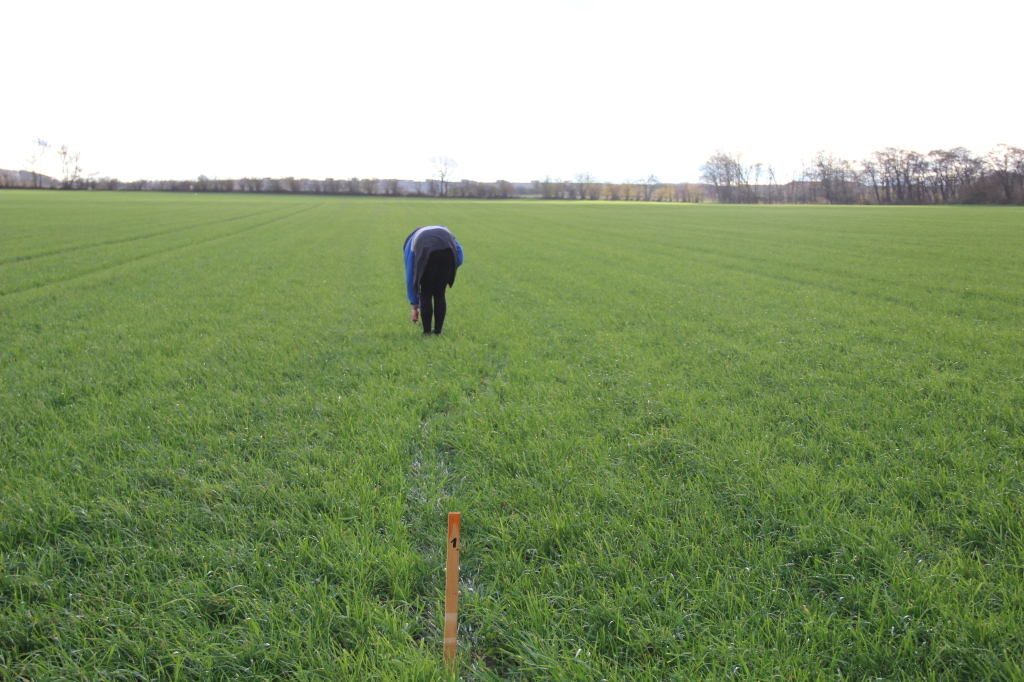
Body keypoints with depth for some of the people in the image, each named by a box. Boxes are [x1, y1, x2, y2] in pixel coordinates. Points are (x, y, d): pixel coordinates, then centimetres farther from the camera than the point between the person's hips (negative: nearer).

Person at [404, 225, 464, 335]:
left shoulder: (411, 243, 36)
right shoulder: (443, 230, 42)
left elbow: (409, 277, 35)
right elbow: (459, 253, 21)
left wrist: (415, 307, 40)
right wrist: (450, 274, 26)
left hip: (427, 254, -2)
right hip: (448, 251, 2)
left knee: (425, 295, 18)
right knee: (440, 294, 20)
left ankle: (427, 333, 19)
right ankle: (438, 332, 24)